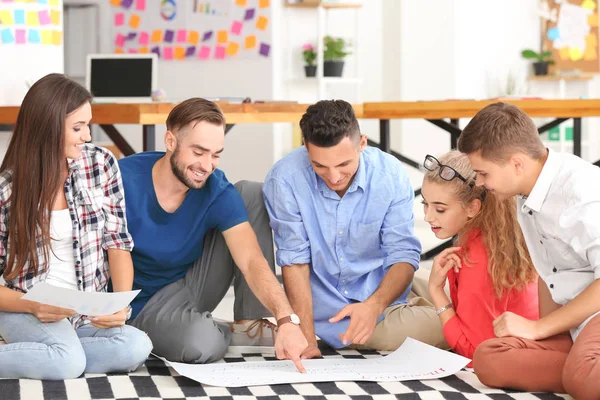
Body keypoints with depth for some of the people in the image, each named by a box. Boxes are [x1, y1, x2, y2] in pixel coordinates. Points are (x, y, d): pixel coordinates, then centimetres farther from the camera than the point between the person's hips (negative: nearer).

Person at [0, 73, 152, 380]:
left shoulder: (101, 163, 1)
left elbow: (117, 242, 3)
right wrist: (33, 306, -23)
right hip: (27, 310, -5)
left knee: (136, 348, -27)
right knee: (68, 361, -35)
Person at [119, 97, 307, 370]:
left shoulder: (217, 192, -14)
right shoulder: (123, 180, -21)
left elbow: (252, 261, -25)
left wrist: (287, 320, -41)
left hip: (190, 285, 4)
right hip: (143, 307, -4)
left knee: (253, 193, -10)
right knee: (203, 343, -40)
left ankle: (250, 324, -8)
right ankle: (227, 334, 1)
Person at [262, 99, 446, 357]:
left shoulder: (391, 174, -11)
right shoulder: (285, 179, -17)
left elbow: (403, 256, -10)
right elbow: (295, 261, -14)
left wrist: (374, 305, -30)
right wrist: (307, 339, -22)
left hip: (381, 300, 2)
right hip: (321, 312, -1)